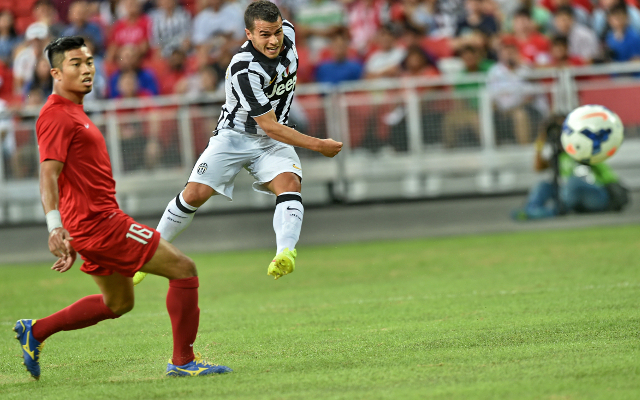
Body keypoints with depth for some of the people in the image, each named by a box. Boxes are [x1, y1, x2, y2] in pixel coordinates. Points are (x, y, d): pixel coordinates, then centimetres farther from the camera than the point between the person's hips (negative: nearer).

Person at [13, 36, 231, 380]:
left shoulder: (72, 112, 18)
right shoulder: (56, 116, -13)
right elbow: (49, 176, -23)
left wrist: (73, 241, 26)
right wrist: (55, 226, -36)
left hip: (97, 220, 10)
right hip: (98, 222, -10)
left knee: (117, 303, 22)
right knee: (183, 269, -7)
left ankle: (36, 331, 23)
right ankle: (183, 361, -2)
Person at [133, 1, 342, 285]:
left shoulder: (287, 34, -11)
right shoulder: (244, 70, -30)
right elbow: (269, 126, -26)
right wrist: (318, 145, -21)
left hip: (273, 143, 4)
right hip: (234, 135, -4)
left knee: (289, 184, -24)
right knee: (194, 194, -12)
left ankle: (285, 254, -47)